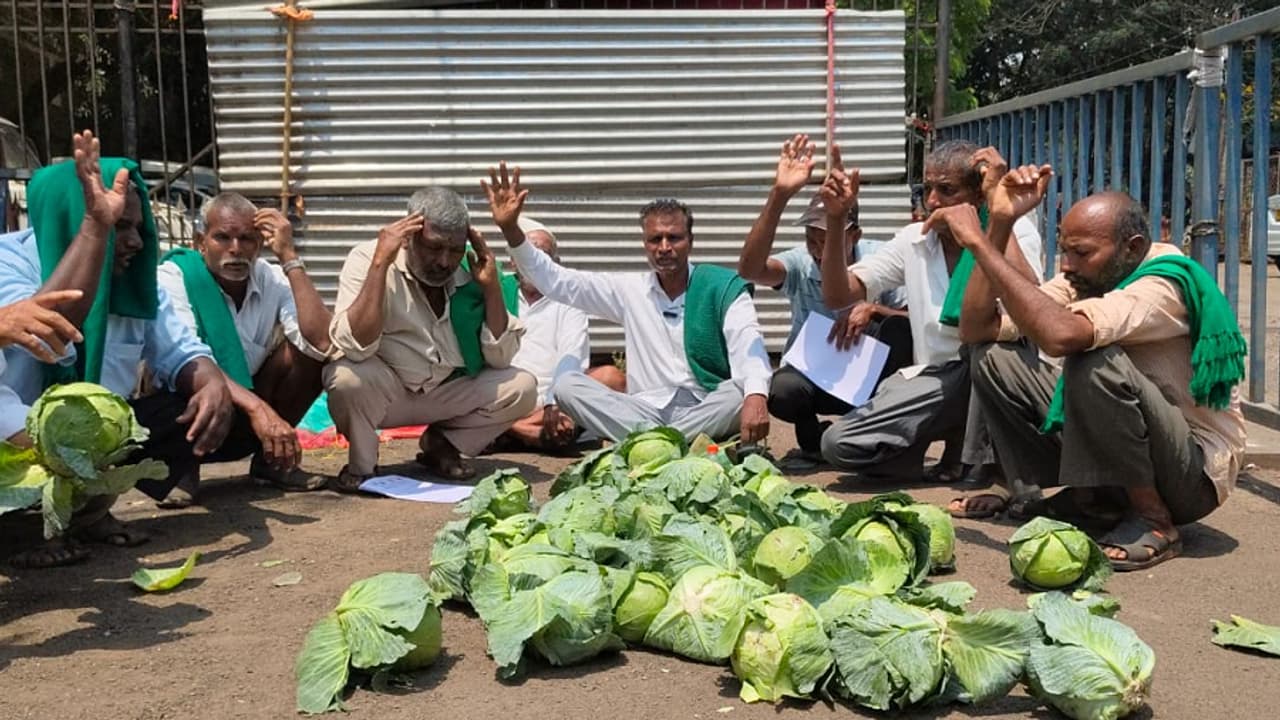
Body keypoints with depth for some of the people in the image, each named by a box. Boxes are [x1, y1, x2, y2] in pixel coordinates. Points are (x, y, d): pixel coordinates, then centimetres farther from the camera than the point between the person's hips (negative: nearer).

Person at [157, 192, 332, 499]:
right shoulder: (174, 277, -16)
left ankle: (269, 459, -1)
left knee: (307, 349, -18)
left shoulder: (273, 279, -7)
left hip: (245, 423, 4)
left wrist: (289, 256, -24)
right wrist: (256, 407, -46)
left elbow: (321, 342, -25)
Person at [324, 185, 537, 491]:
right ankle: (361, 463, -4)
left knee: (522, 387, -15)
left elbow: (500, 358, -11)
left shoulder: (470, 273, -9)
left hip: (447, 394, 4)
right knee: (347, 377, -35)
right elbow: (355, 347, -35)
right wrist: (380, 264, -37)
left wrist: (492, 286, -21)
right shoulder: (367, 259, -20)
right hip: (381, 393, -3)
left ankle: (441, 445, 8)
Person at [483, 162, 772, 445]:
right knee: (567, 385, -19)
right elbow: (557, 282, 10)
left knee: (748, 392, -33)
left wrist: (755, 397, -35)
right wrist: (511, 229, -3)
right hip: (645, 411, 3)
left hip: (708, 410, -2)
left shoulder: (722, 287, 2)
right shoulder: (629, 289, 13)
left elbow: (748, 347, -13)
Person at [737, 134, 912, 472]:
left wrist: (874, 308, -36)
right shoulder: (799, 262, -16)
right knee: (782, 391, -35)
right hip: (811, 371, 0)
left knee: (899, 326, -28)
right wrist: (779, 196, -46)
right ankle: (815, 440, 3)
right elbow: (749, 268, -38)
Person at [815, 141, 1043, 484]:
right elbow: (837, 296, 0)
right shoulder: (913, 241, 6)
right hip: (935, 378, 3)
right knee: (838, 444, -17)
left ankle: (964, 442, -12)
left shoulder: (1017, 233, -5)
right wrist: (836, 220, -12)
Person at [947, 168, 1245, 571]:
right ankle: (1092, 499, 4)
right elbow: (976, 329, -9)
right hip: (1108, 451, 8)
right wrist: (999, 224, -16)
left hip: (1195, 474, -8)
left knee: (1097, 363, -34)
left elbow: (1059, 334, -44)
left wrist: (979, 243, -36)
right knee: (993, 355, -1)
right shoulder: (1084, 281, -1)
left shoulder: (1163, 288, -24)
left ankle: (1155, 521, -15)